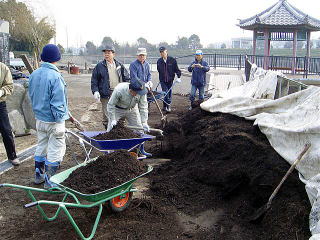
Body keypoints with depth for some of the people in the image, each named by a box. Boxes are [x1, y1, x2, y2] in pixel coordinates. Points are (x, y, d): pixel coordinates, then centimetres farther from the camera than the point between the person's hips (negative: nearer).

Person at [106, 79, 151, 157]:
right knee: (111, 129, -7)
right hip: (117, 109, -3)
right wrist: (113, 120, -27)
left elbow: (143, 108, -20)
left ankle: (141, 150, 20)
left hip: (132, 109, 3)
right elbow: (111, 105, -26)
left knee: (139, 129, 4)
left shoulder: (142, 92, -29)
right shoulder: (119, 90, -38)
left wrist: (144, 123, -25)